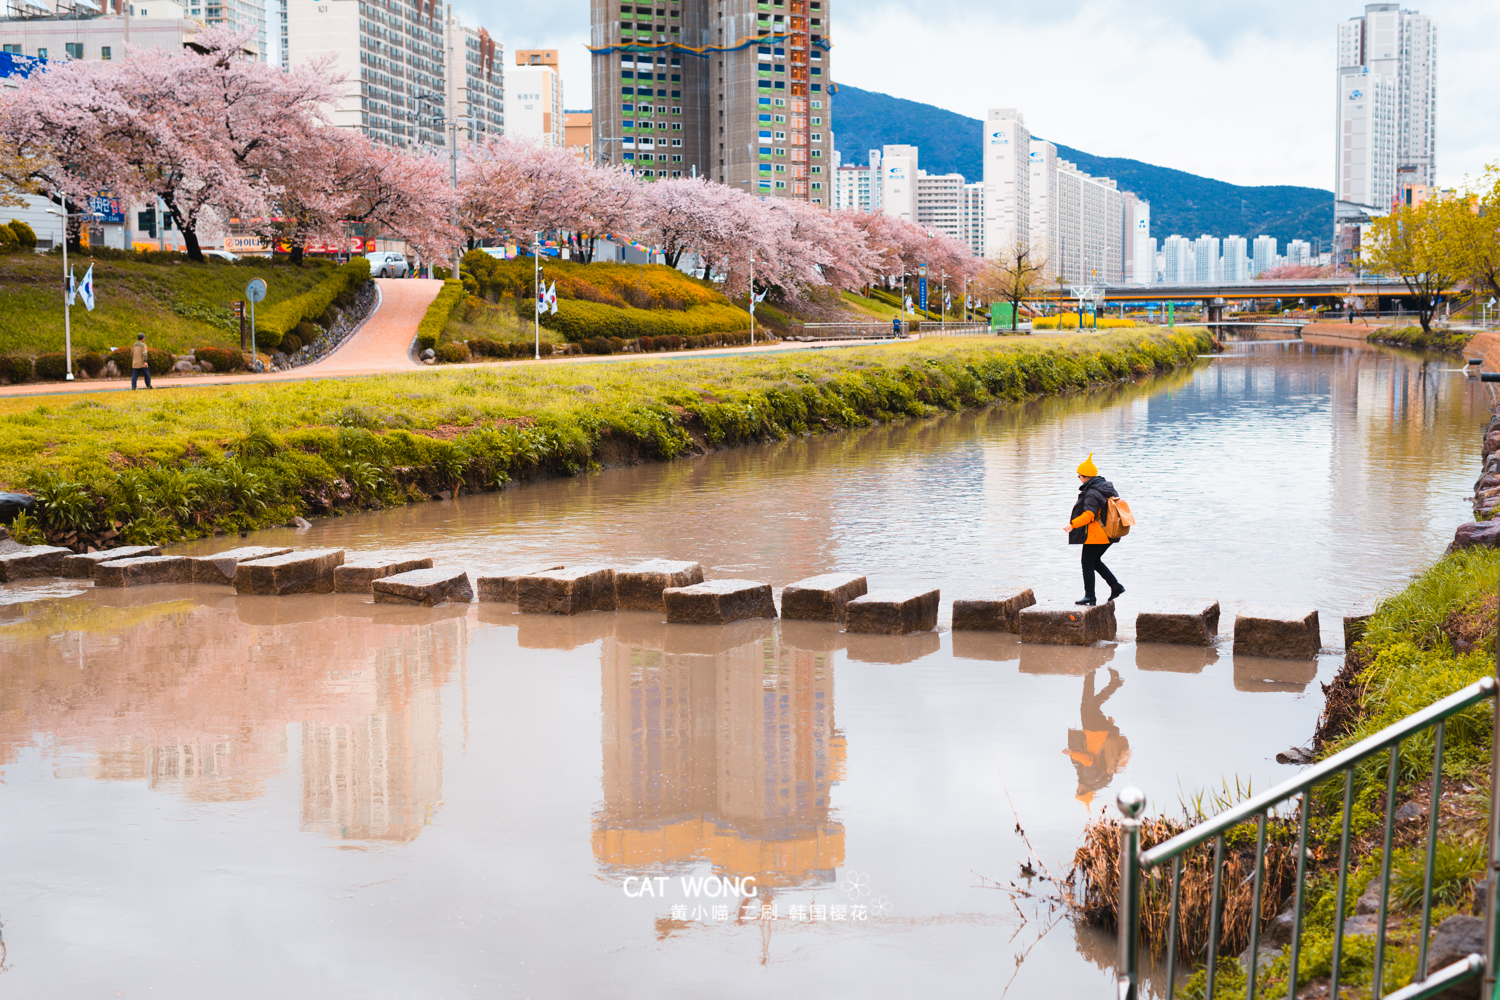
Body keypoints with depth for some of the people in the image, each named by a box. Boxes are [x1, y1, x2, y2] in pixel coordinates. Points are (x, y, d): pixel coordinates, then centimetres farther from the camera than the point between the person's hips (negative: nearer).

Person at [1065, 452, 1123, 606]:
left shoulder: (1091, 493, -19)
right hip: (1108, 534, 9)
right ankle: (1116, 586, 14)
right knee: (1095, 561, 22)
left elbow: (1088, 515, -28)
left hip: (1095, 535, -9)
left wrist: (1072, 524, -30)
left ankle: (1090, 596, 1)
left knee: (1087, 564, 0)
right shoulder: (1108, 487, 9)